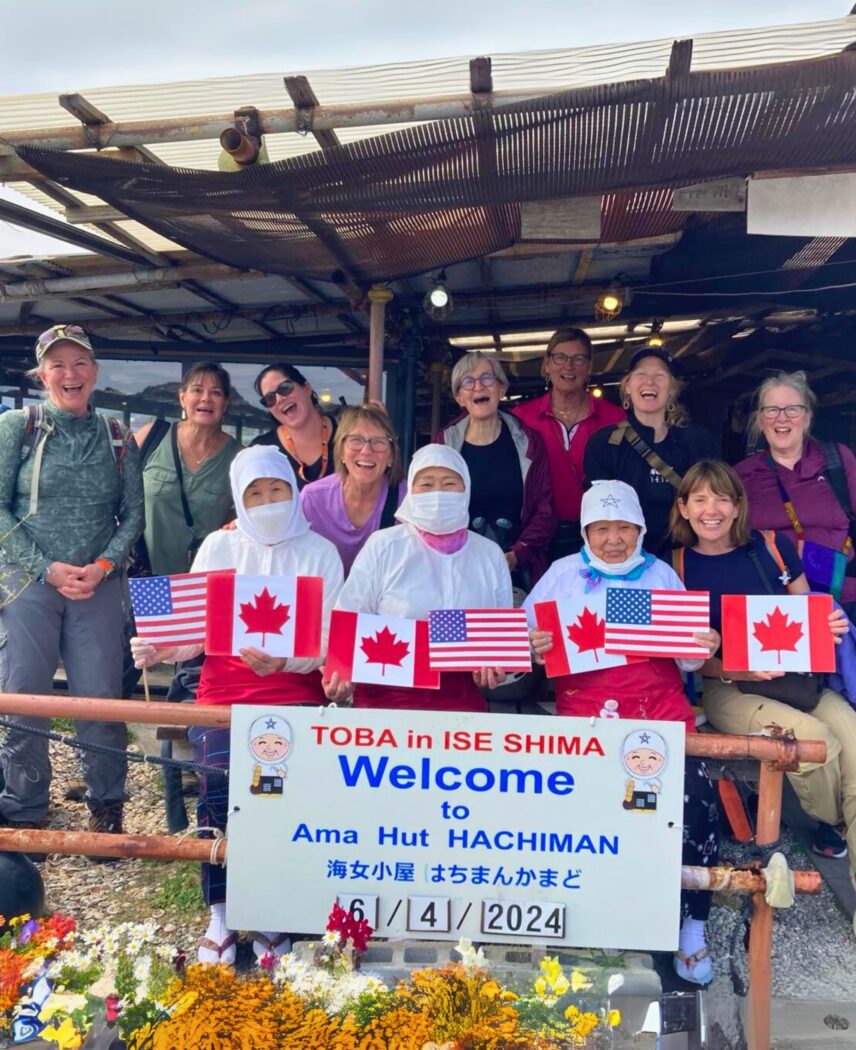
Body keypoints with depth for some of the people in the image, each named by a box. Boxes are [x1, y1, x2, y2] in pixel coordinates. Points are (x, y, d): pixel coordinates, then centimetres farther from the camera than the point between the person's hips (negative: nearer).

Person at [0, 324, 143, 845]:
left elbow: (134, 513, 8)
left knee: (101, 697, 2)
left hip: (99, 586, 1)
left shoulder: (117, 436, 8)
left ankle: (107, 806, 20)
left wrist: (103, 566, -8)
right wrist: (47, 568, -11)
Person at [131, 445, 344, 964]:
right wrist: (160, 648, -13)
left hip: (294, 692, -1)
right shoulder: (218, 546, 10)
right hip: (223, 692, 1)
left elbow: (328, 643, -1)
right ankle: (220, 915, 4)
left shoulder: (320, 551, 5)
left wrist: (283, 661, -19)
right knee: (221, 780, -15)